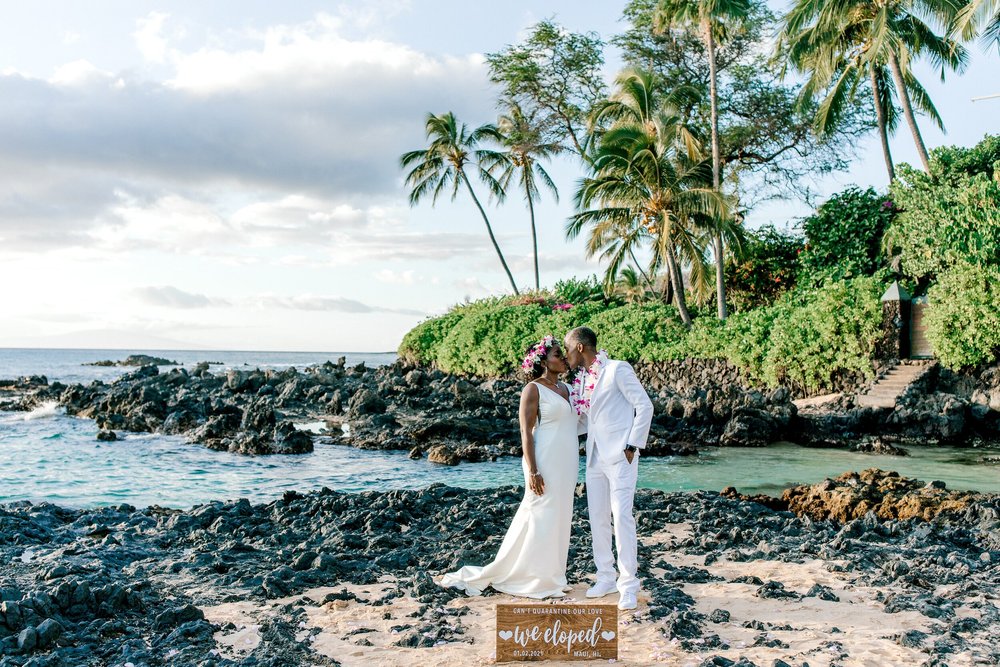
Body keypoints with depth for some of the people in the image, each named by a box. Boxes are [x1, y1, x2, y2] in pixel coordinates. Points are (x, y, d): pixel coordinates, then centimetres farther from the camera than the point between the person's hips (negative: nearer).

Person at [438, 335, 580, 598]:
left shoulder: (566, 388, 14)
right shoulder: (533, 389, -8)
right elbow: (526, 433, -13)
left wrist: (573, 469, 17)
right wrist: (532, 471, -19)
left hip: (566, 465, 8)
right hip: (545, 463, -8)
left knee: (559, 520, 10)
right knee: (539, 519, -4)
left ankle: (550, 578, 19)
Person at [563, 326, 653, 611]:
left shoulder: (617, 370, -8)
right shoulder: (583, 379, 14)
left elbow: (645, 406, -10)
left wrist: (633, 445, -13)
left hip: (619, 456, -7)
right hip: (595, 457, 7)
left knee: (621, 516, -10)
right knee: (597, 519, 8)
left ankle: (629, 585, -2)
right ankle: (606, 577, 20)